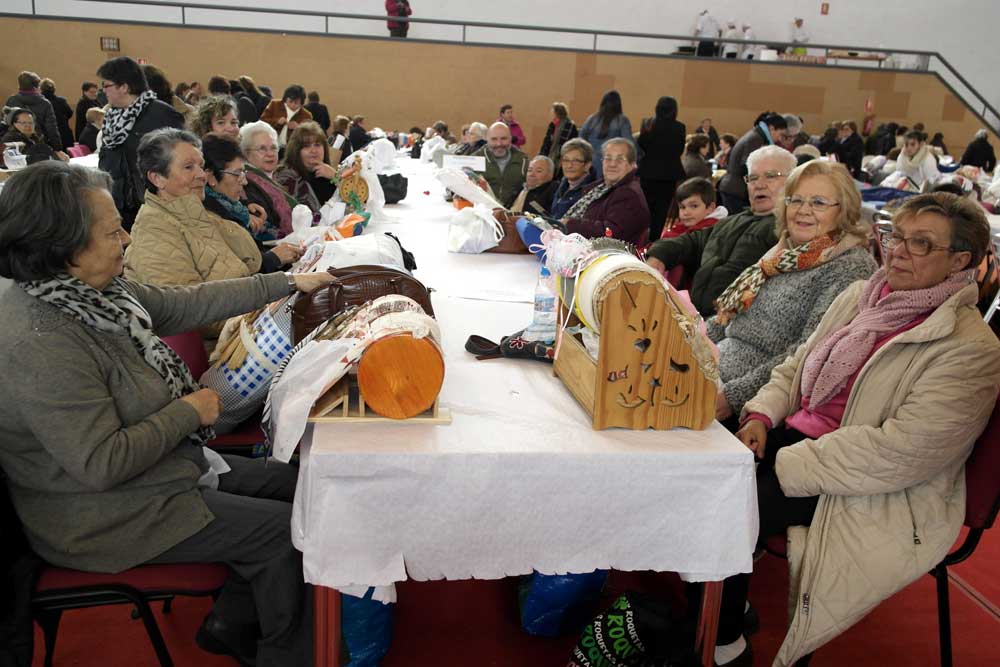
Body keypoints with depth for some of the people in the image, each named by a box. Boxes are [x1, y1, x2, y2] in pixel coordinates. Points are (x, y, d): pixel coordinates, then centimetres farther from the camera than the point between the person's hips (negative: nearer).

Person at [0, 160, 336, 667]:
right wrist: (190, 411, -19)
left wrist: (288, 283, 8)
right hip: (105, 517, -9)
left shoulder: (95, 290, -4)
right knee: (285, 530, -8)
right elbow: (102, 463, -32)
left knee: (290, 483, 12)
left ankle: (230, 624, 26)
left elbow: (186, 306, 7)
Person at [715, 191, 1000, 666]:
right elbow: (796, 366, 15)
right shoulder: (859, 296, 9)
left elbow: (901, 452, -23)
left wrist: (788, 465, -23)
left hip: (879, 495, -7)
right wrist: (762, 415, -5)